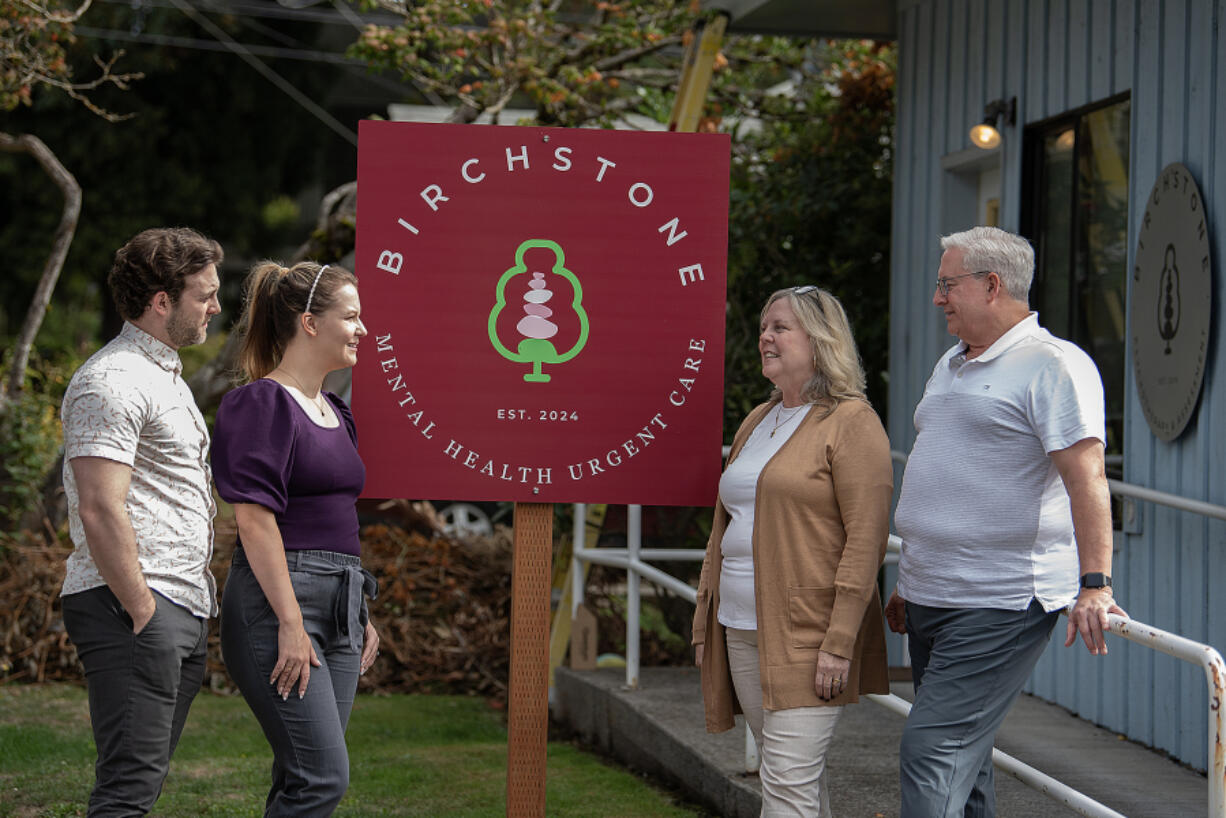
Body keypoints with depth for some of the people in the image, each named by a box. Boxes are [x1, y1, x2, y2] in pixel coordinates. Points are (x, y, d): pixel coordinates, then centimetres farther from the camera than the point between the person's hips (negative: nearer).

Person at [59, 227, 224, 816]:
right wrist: (141, 609, -19)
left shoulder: (165, 374, 21)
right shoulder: (113, 381, -13)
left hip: (184, 612, 10)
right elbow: (99, 509, -21)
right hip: (132, 611, -10)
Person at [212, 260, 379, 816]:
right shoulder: (263, 402, -9)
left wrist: (360, 614, 22)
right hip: (276, 601, -9)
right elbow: (254, 518, -16)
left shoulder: (333, 412, 19)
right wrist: (290, 622, -20)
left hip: (338, 604, 9)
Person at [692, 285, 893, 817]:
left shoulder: (851, 423, -8)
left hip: (806, 633, -8)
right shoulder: (756, 423, 17)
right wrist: (705, 620, 17)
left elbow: (866, 536, -14)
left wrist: (839, 641, -20)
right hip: (743, 630, 8)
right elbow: (725, 525, 22)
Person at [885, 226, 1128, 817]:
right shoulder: (951, 366, 19)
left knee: (932, 749, -16)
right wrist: (909, 585, 26)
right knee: (962, 758, 12)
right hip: (930, 601, 9)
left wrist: (1094, 583, -27)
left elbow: (1086, 476, -18)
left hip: (1000, 607, -9)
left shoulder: (1053, 365, -9)